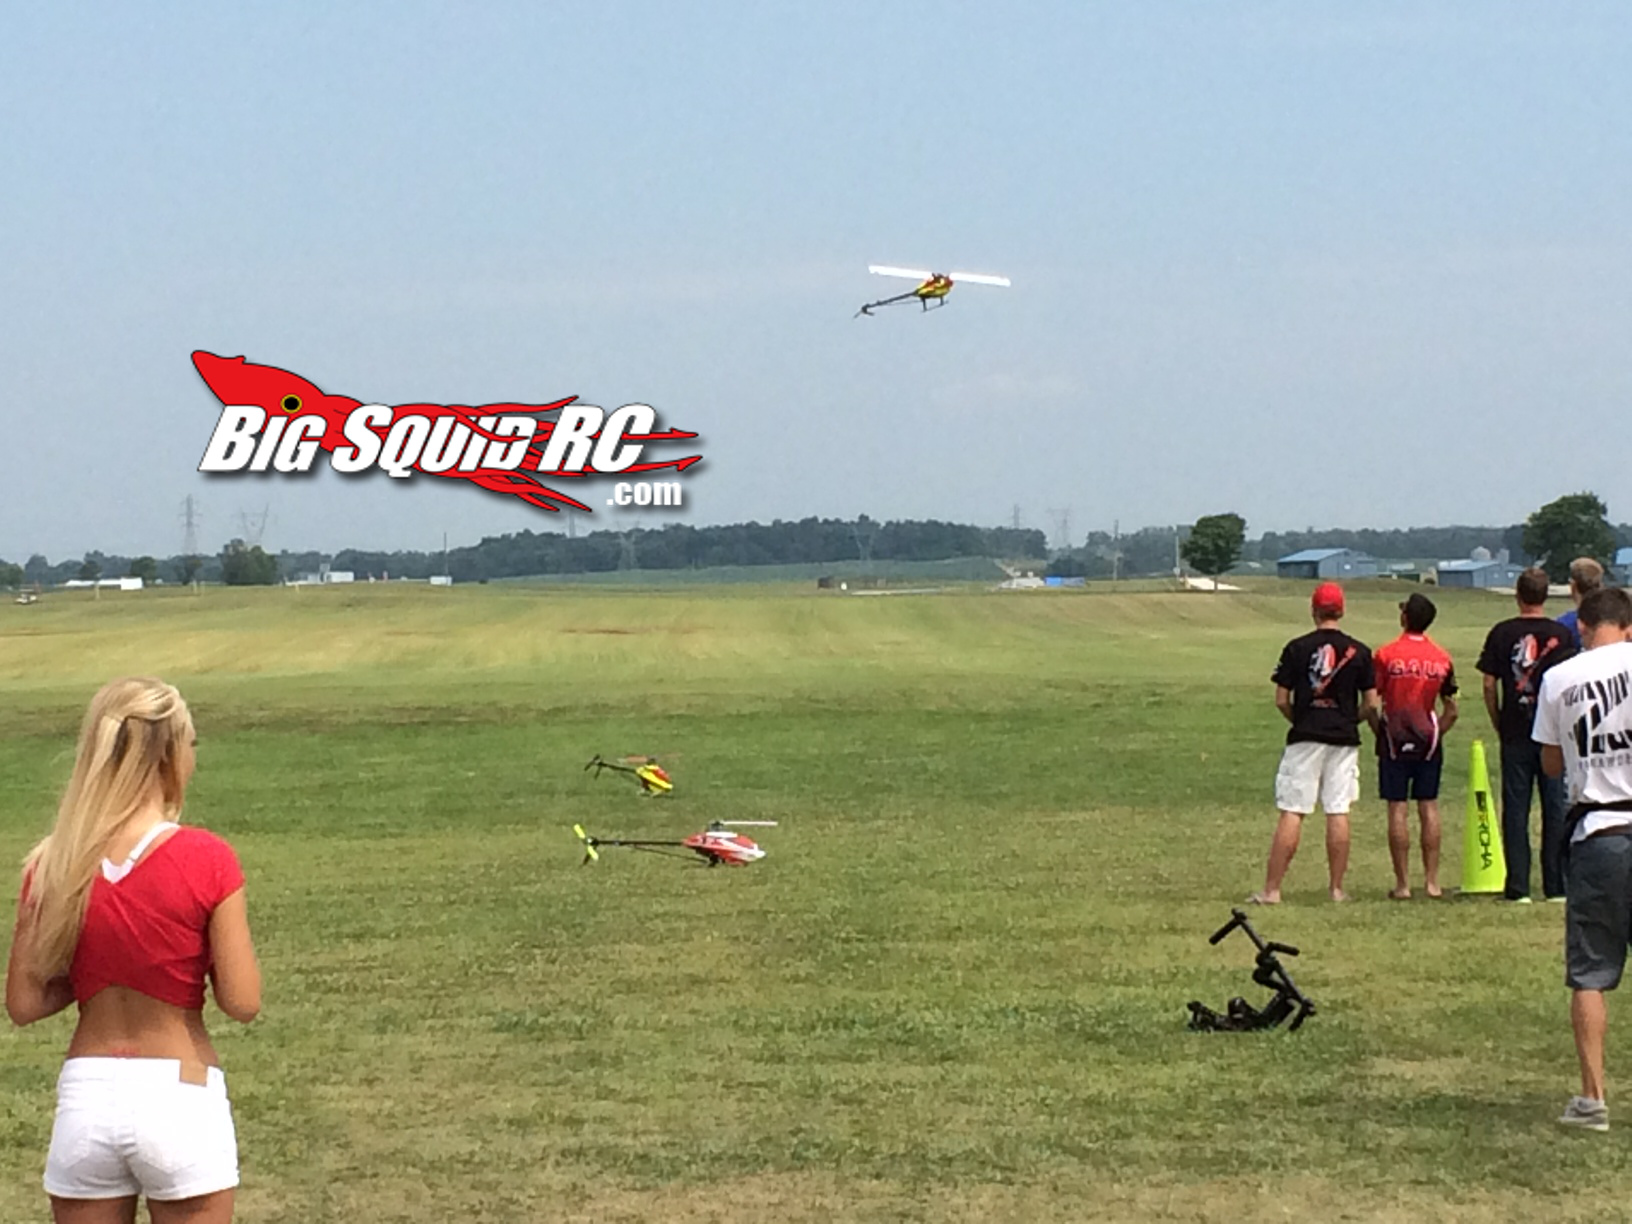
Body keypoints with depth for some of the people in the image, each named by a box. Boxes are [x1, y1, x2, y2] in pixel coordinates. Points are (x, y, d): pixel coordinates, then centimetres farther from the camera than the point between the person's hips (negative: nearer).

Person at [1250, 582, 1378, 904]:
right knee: (1338, 813, 4)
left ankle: (1271, 889, -5)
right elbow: (1371, 703, 3)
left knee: (1291, 813, -3)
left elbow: (1281, 700, -2)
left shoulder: (1297, 648, -3)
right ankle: (1337, 889, 5)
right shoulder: (1358, 651, 2)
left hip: (1305, 738, -2)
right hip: (1344, 739, 2)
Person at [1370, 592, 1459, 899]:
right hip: (1429, 742, 3)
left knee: (1398, 809, 0)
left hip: (1395, 740, -3)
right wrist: (1437, 732, 15)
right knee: (1429, 807, 7)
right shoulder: (1441, 658, 3)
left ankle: (1403, 883, 0)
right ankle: (1432, 881, 7)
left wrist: (1380, 732, 6)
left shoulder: (1386, 655, -8)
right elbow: (1451, 710, 7)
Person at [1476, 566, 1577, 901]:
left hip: (1515, 735, 0)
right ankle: (1556, 886, 5)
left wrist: (1499, 726, 10)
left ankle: (1518, 886, 2)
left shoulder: (1501, 634, -1)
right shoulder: (1561, 635, -3)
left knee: (1515, 810, 4)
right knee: (1556, 808, 5)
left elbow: (1489, 685, 0)